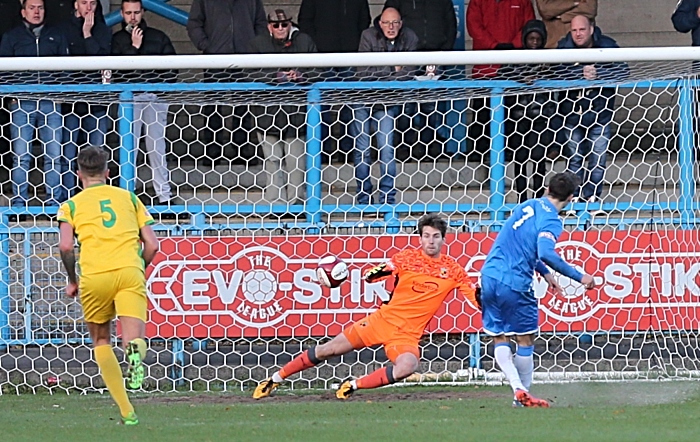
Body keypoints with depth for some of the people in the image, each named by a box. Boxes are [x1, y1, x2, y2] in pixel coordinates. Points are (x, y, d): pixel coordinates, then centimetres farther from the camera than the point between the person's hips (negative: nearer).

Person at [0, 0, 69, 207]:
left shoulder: (56, 36, 16)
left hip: (51, 103, 1)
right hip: (22, 103, -1)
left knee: (54, 156, -2)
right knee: (21, 157, -2)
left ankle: (55, 202, 2)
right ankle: (19, 202, 1)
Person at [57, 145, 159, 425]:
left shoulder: (72, 205, 14)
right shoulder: (128, 198, 20)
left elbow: (66, 246, -3)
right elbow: (152, 244, 15)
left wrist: (72, 281, 11)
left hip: (94, 276, 0)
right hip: (130, 271, 0)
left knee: (101, 341, 19)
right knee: (133, 339, -8)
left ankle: (127, 411, 11)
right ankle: (135, 350, -48)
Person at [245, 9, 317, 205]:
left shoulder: (304, 42, 8)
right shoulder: (258, 44, 5)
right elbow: (253, 74, -6)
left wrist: (300, 75, -14)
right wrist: (278, 77, -17)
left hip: (296, 108, 0)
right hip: (268, 111, 0)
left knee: (297, 159, 0)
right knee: (273, 160, 1)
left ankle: (297, 200, 9)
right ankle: (276, 202, 6)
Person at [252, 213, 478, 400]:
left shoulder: (452, 269, -1)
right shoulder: (408, 257, -1)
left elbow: (477, 298, 1)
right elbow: (371, 274, -1)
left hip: (408, 333, -1)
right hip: (383, 319, 1)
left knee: (407, 367, -34)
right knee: (329, 350, 2)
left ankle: (353, 385, -15)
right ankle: (275, 379, 18)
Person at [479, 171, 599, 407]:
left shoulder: (529, 206, 14)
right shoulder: (550, 220, -10)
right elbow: (546, 253, -27)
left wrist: (545, 273, 31)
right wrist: (579, 277, -21)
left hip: (490, 275, 6)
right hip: (514, 282, -6)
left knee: (499, 338, 10)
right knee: (525, 340, 9)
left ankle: (518, 388, -2)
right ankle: (523, 394, 13)